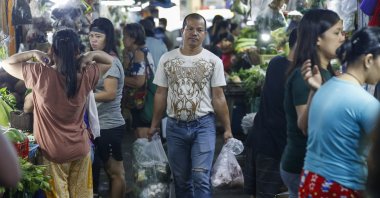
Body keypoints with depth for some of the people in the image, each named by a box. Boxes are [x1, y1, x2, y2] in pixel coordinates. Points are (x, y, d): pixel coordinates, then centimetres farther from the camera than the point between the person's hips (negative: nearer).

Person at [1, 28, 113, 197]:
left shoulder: (40, 74, -20)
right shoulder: (85, 76, -11)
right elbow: (110, 61, 8)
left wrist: (33, 53, -8)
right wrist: (91, 55, -9)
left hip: (53, 151, -2)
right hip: (80, 148, 3)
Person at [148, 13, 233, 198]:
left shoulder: (213, 61, -2)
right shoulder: (167, 59, 4)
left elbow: (218, 97, -1)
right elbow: (161, 94, 9)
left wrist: (227, 129, -4)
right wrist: (154, 125, 9)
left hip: (204, 125, -2)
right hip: (175, 126, 3)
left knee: (201, 177, -10)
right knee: (181, 179, 12)